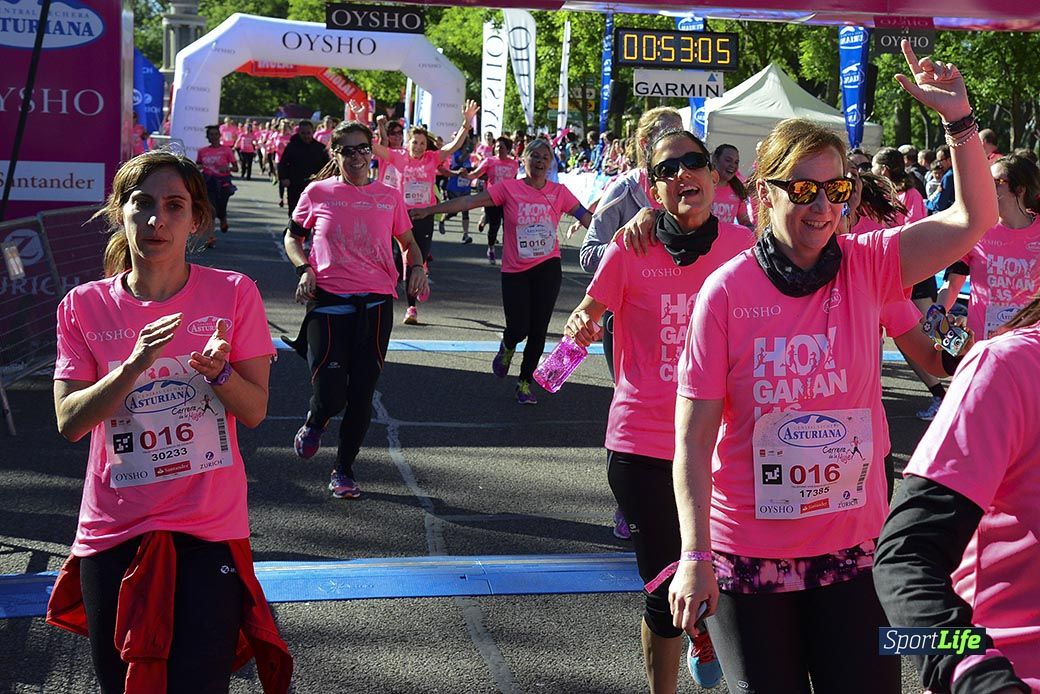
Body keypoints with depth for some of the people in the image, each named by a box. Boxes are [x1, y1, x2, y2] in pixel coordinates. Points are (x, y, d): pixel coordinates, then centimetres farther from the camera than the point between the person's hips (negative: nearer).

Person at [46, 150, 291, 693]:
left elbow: (254, 412, -2)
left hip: (210, 529, -1)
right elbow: (69, 422, -6)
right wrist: (133, 367, -20)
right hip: (114, 531, 2)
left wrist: (218, 370, -22)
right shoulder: (84, 307, 1)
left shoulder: (233, 294, -2)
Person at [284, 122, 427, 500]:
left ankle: (344, 469, 22)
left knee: (362, 393, 4)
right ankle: (314, 423, 28)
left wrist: (416, 267, -1)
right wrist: (304, 268, -2)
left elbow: (408, 243, 20)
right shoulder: (318, 193, 4)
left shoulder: (389, 196, 7)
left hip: (376, 304, 2)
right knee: (329, 395, -10)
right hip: (328, 301, -2)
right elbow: (293, 236, 17)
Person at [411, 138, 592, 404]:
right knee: (518, 329, -5)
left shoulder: (559, 192, 2)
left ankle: (525, 382, 21)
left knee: (538, 331, 3)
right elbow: (470, 201, -8)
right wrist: (429, 210, -14)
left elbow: (586, 217, 4)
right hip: (515, 270, -1)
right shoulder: (509, 188, -4)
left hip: (547, 267, 2)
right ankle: (507, 347, 33)